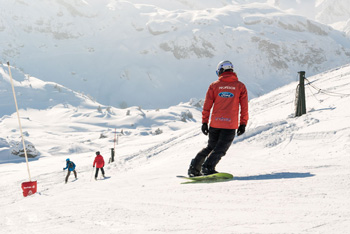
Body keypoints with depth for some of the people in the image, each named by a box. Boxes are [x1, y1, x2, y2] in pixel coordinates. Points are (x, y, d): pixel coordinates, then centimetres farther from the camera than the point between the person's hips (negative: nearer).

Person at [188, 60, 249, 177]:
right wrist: (243, 124, 9)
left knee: (211, 147, 18)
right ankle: (208, 167, -18)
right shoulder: (240, 86, 5)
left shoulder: (214, 85, 6)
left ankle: (194, 168, 14)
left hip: (215, 123, 3)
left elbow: (207, 106, 4)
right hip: (230, 124, -3)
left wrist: (204, 122, 9)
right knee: (220, 149, 0)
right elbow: (244, 107, 4)